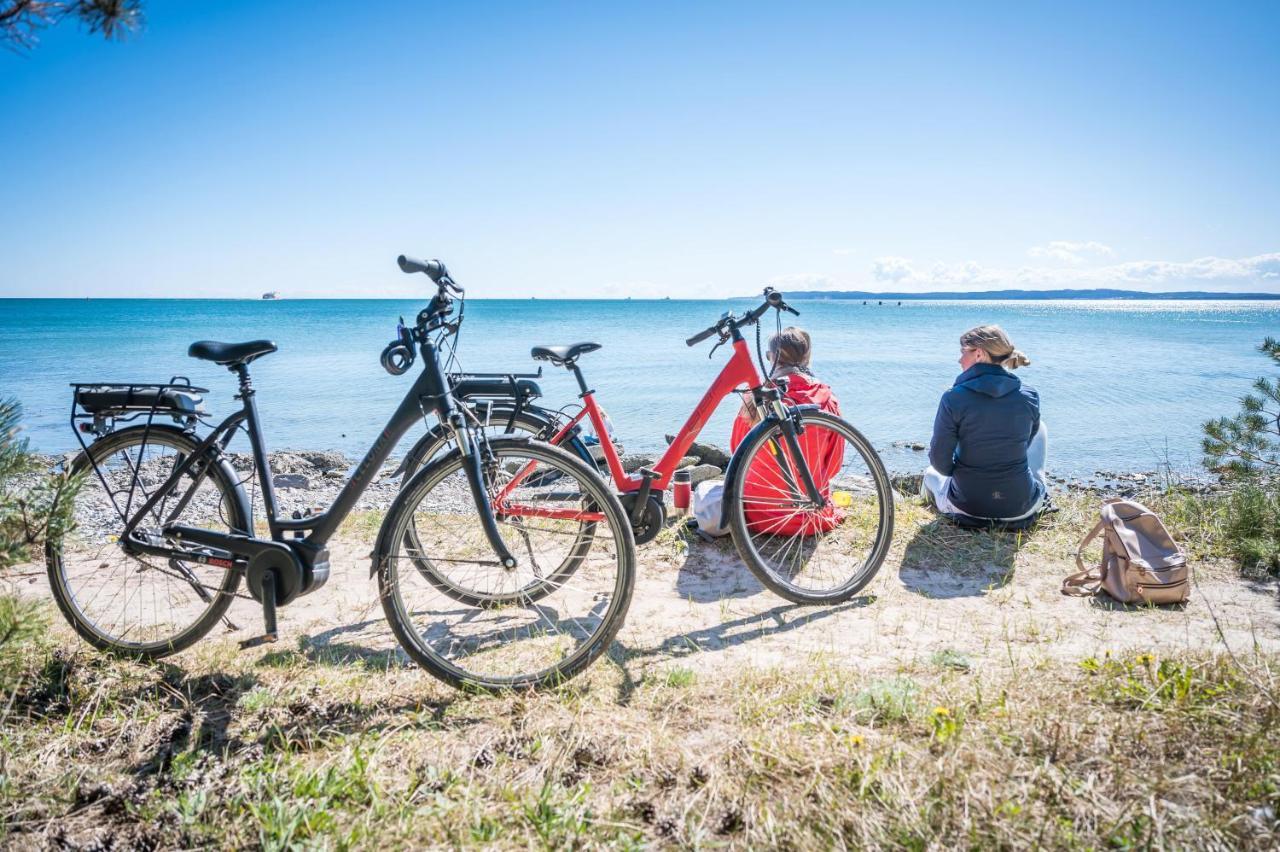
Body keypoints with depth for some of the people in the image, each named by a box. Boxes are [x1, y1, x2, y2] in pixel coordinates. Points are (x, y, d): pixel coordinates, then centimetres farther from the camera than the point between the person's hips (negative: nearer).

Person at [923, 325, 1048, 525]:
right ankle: (1041, 493, 29)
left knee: (931, 472, 35)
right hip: (1021, 508, 0)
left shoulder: (953, 398, -17)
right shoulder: (1029, 396, -7)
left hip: (966, 506, 1)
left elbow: (940, 461, -11)